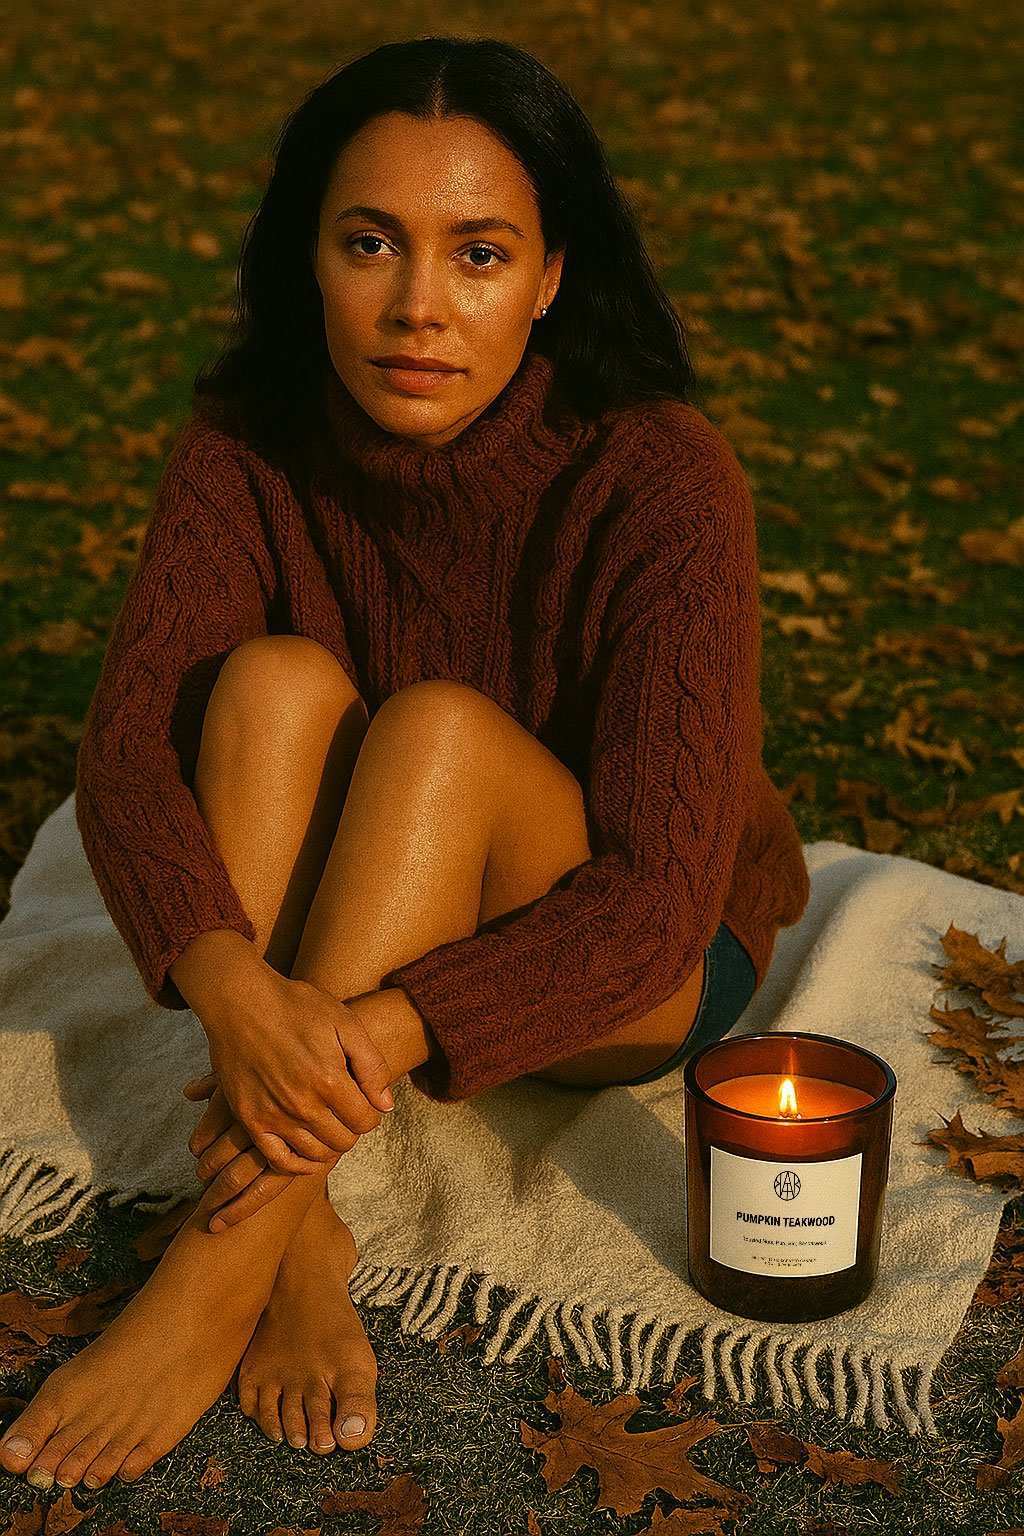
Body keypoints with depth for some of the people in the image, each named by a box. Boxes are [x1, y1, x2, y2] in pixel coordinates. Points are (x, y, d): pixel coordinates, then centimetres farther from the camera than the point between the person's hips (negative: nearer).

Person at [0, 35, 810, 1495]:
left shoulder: (659, 480, -26)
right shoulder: (251, 441, -15)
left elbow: (659, 895, -31)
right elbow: (125, 744, -23)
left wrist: (384, 1029, -44)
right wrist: (225, 978, -43)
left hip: (625, 981, -3)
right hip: (358, 939, 3)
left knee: (440, 729, -33)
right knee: (273, 680, -27)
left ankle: (218, 1268, -33)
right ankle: (299, 1236, -29)